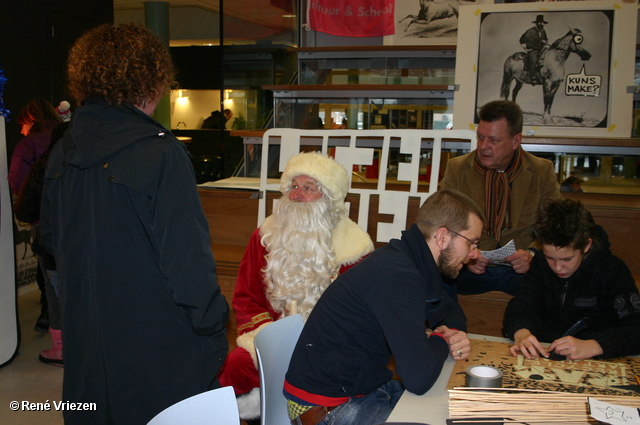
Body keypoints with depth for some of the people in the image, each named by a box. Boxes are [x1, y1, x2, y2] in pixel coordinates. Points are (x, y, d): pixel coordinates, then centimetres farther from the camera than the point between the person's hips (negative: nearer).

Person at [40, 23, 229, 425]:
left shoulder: (62, 155, 1)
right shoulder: (161, 153, -21)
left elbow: (51, 240, 12)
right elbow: (188, 258, -21)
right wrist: (213, 333, -11)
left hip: (85, 341, 6)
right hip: (158, 345, -6)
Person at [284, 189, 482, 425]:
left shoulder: (411, 260, 2)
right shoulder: (398, 276, -27)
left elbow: (450, 310, 21)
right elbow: (419, 378, -32)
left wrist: (454, 333, -3)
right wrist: (442, 341, -11)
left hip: (363, 385, 9)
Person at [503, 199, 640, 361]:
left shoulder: (612, 271, -9)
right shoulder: (542, 265, 4)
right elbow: (521, 303, -5)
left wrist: (592, 347, -36)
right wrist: (521, 333, -28)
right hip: (546, 352, 3)